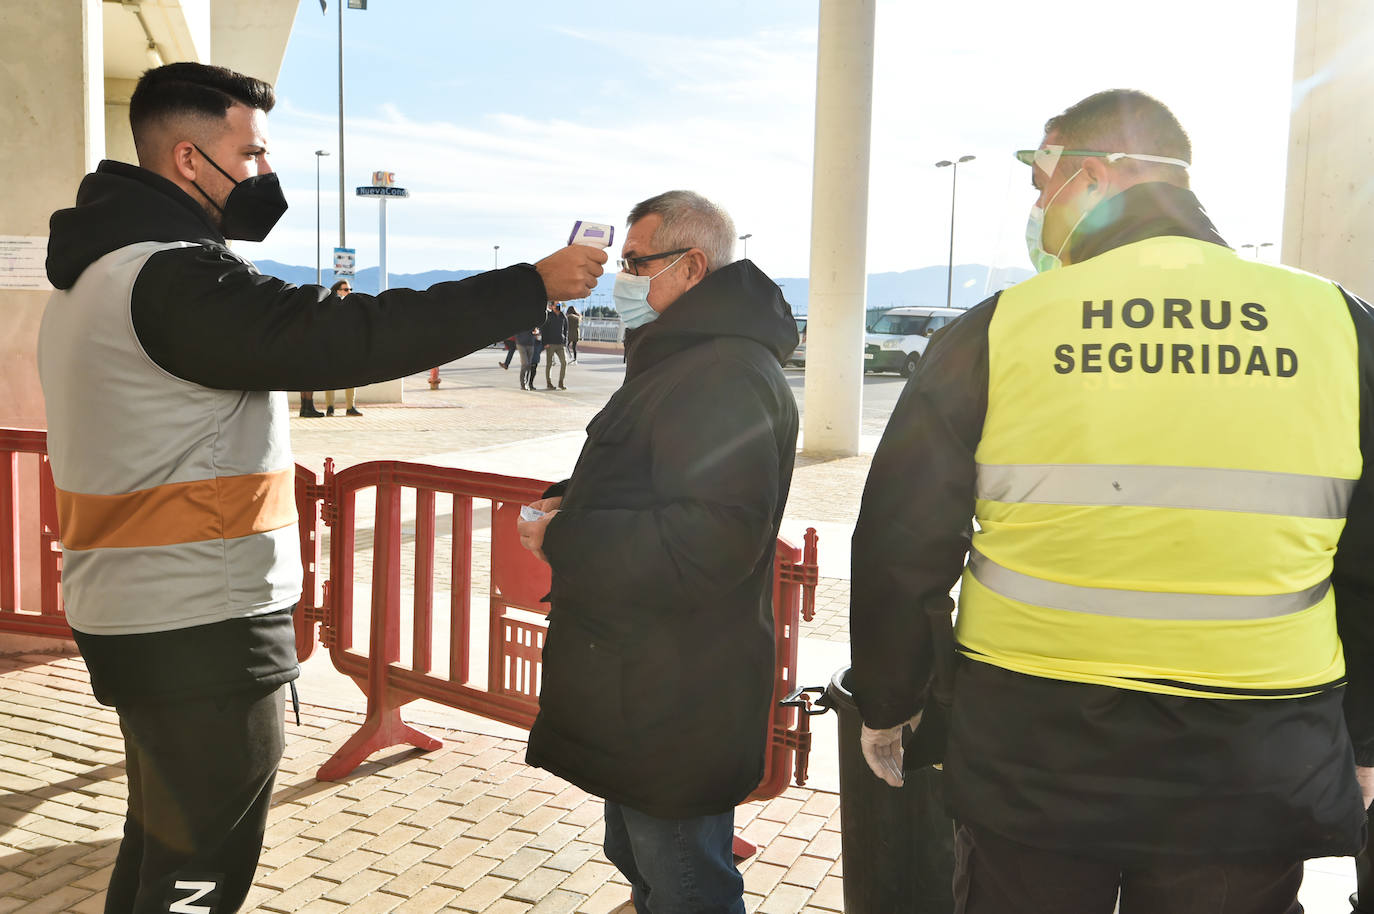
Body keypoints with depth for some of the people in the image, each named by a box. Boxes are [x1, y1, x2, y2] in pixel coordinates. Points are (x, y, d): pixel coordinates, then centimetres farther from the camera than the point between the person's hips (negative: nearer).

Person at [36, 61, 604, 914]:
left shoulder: (107, 266, 13)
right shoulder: (176, 277, -21)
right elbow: (354, 334, -28)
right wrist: (534, 284, -24)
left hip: (146, 615, 11)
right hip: (198, 629, -10)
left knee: (163, 840, 24)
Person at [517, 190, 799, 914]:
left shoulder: (728, 377, -23)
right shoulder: (682, 358, 15)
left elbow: (706, 544, -32)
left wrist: (560, 542, -21)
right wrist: (571, 503, 6)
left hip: (677, 710, -11)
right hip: (637, 687, 11)